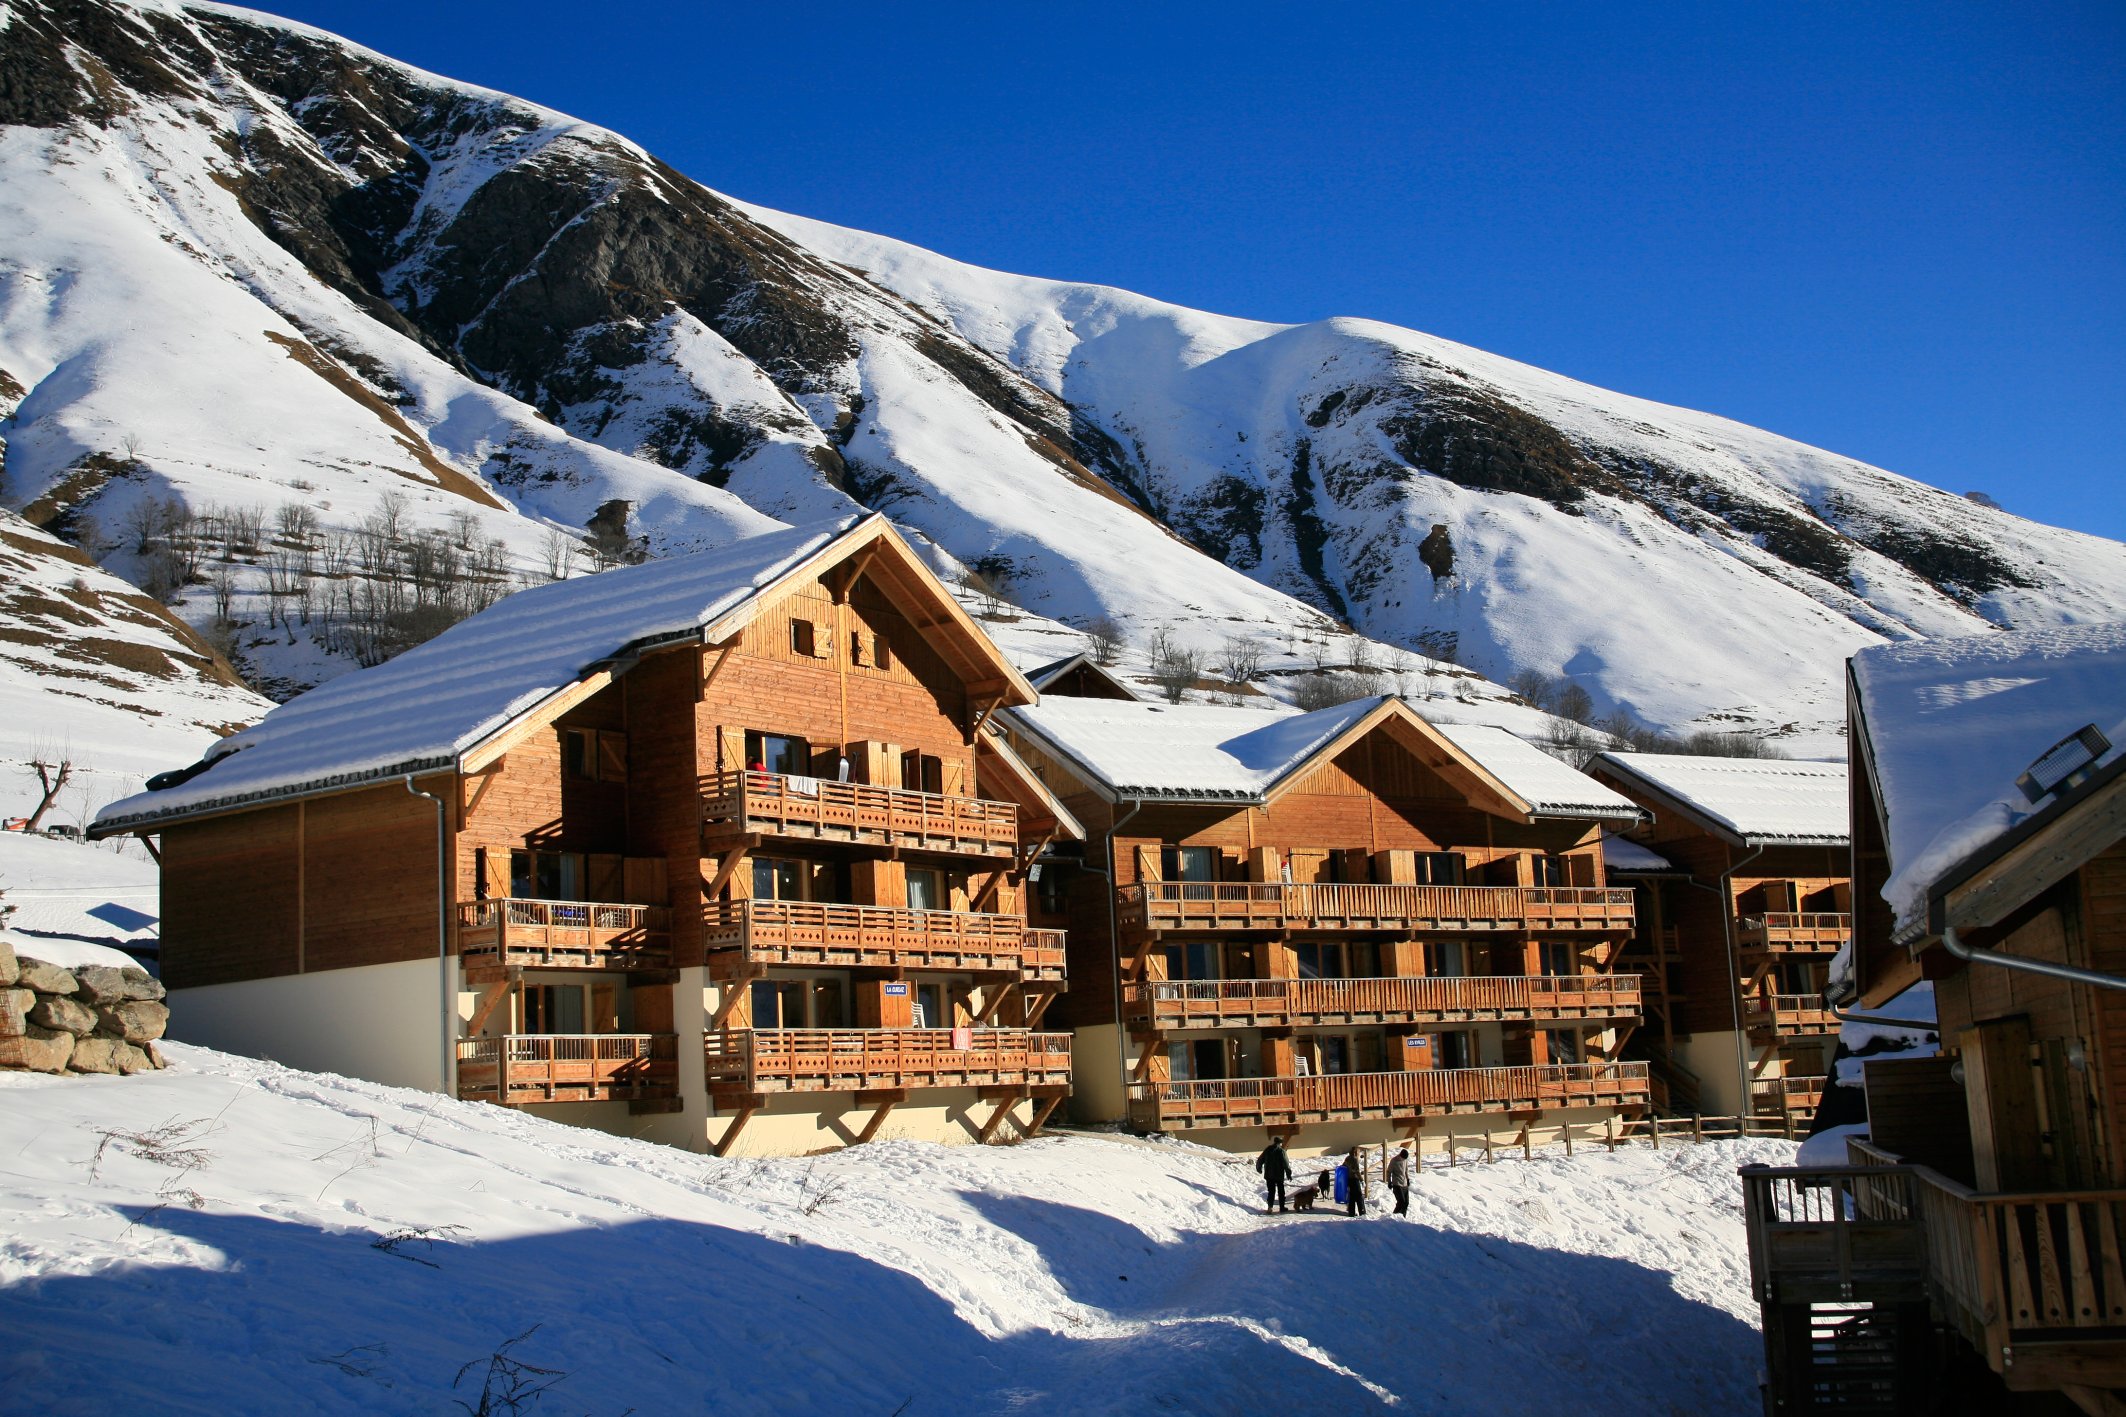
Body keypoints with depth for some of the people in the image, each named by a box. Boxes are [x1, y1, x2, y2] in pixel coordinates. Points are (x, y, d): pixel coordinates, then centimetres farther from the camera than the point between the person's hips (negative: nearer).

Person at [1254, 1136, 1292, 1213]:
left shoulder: (1267, 1150, 4)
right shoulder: (1281, 1151, -10)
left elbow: (1260, 1160, 12)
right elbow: (1286, 1163, -14)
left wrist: (1259, 1168, 30)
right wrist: (1289, 1173, -6)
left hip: (1268, 1175, 3)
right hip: (1279, 1175, -3)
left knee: (1271, 1191, 6)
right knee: (1281, 1192, 11)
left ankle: (1270, 1207, -8)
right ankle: (1282, 1207, 15)